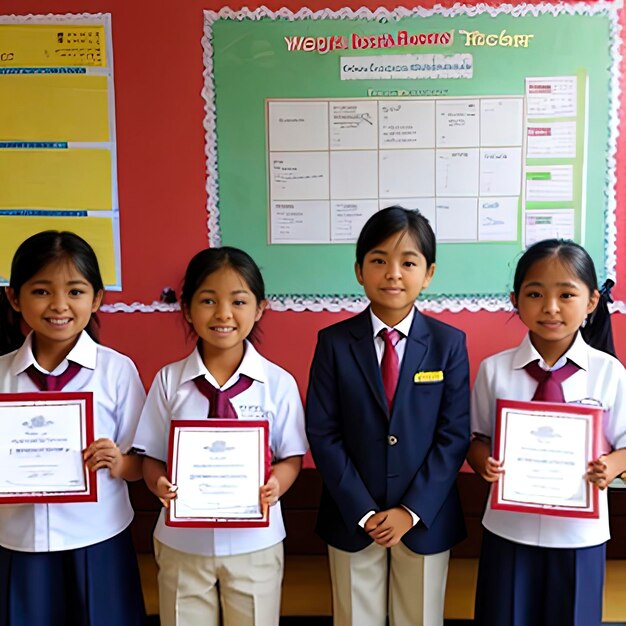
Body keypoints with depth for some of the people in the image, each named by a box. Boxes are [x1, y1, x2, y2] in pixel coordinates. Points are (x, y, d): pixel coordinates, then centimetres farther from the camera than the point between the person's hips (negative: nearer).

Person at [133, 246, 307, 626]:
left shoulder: (279, 383, -9)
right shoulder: (168, 381, -6)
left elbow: (291, 457, -2)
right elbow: (153, 457, 0)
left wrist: (275, 486, -22)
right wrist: (160, 484, -21)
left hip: (255, 542, 0)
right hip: (182, 542, 1)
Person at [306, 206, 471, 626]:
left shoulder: (449, 343, -4)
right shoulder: (334, 342, -5)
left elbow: (454, 435, -6)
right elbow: (322, 433, -8)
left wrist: (412, 510, -12)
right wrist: (362, 511, -12)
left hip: (426, 519, 1)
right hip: (351, 519, 0)